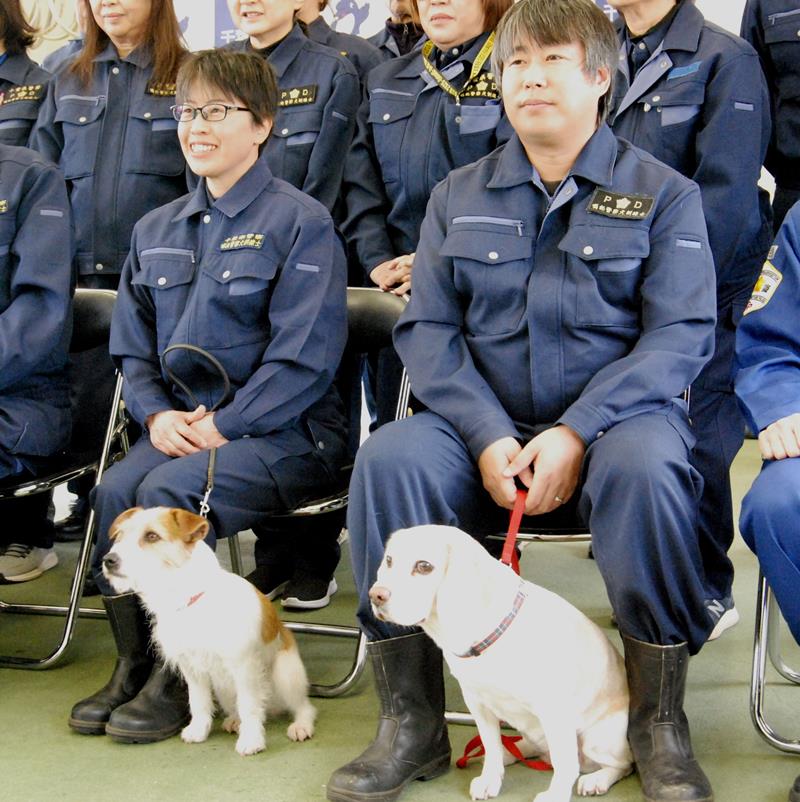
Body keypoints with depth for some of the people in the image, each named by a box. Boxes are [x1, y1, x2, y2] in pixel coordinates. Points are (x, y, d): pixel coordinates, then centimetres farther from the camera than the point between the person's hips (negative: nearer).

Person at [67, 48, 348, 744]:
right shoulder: (157, 230, 17)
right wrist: (156, 413, -4)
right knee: (115, 490, -23)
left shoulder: (300, 222, -4)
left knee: (168, 490, -30)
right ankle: (133, 664, -8)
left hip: (281, 429, -6)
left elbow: (304, 356, -12)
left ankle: (180, 678, -15)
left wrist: (225, 425, -17)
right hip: (182, 424, 6)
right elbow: (133, 347, 16)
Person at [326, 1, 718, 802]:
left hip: (613, 415, -2)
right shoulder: (458, 196, 14)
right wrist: (487, 435, -13)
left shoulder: (663, 194, 6)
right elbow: (427, 330, 5)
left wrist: (577, 433, -19)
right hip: (483, 425, 3)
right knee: (386, 458, -28)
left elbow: (680, 336, -4)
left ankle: (659, 722, -18)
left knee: (644, 467, -37)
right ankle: (411, 721, -17)